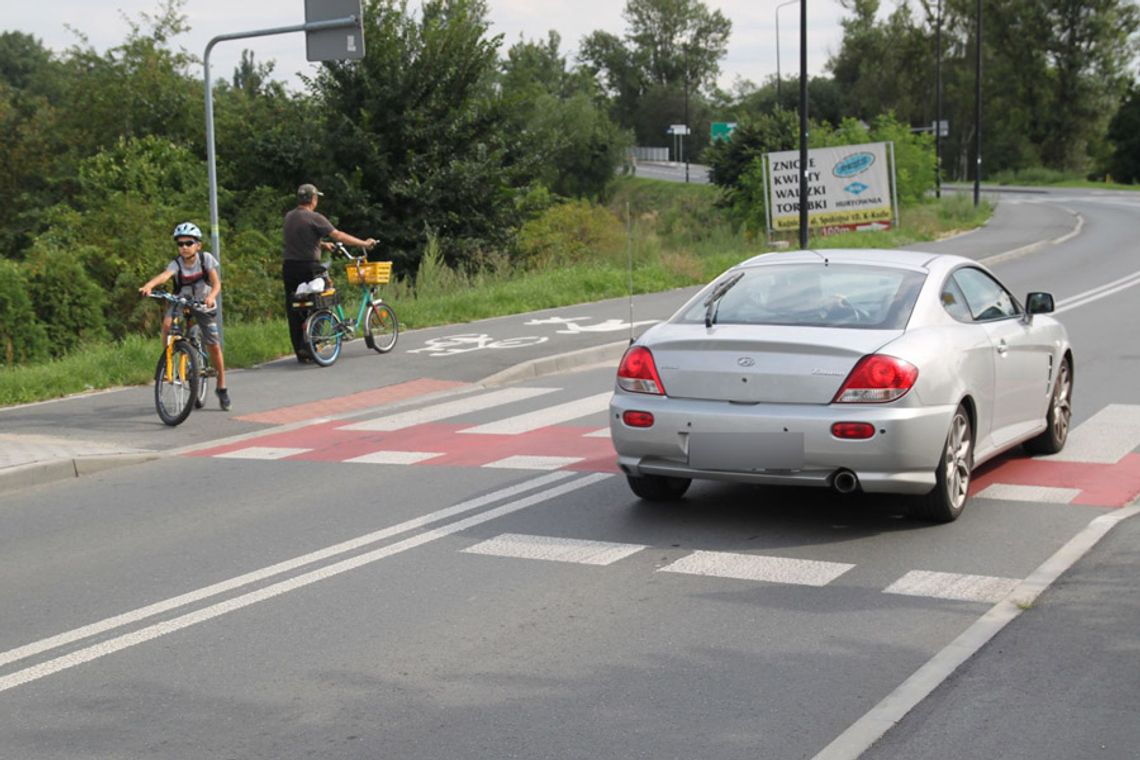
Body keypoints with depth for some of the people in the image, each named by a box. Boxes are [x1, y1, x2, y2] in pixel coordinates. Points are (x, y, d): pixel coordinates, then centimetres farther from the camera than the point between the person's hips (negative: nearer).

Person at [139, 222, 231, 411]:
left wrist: (211, 296, -44)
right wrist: (148, 285, -60)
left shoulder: (206, 258, -17)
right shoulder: (176, 264, -20)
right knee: (167, 323, -32)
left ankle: (222, 387, 13)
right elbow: (164, 275, -40)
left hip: (204, 304, 0)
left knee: (213, 345, -4)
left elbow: (216, 283, -21)